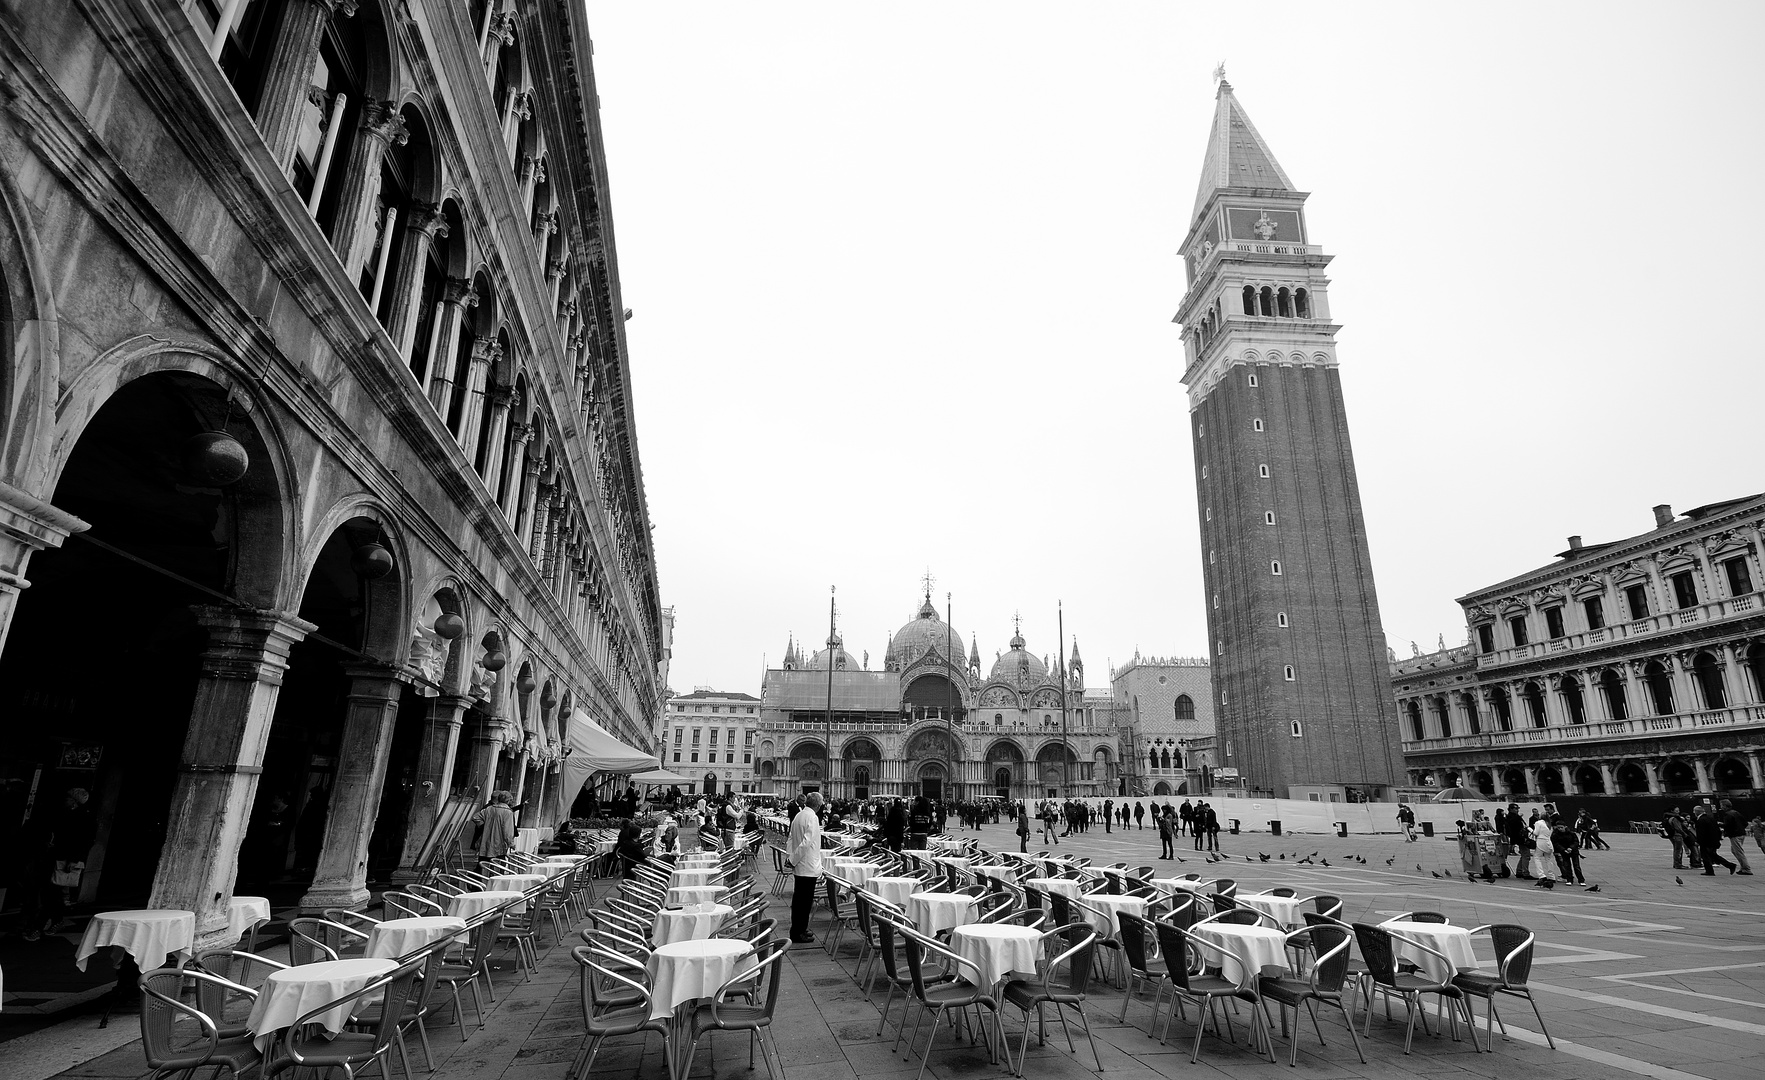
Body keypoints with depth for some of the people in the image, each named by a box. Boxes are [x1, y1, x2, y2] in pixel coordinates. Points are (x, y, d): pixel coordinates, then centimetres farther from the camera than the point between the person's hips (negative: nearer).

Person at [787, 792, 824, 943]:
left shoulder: (798, 816, 9)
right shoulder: (812, 817, -17)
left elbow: (791, 839, 13)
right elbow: (807, 842, -24)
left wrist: (792, 859, 11)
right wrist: (794, 860, -15)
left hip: (799, 866, 8)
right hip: (809, 866, -8)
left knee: (799, 898, 16)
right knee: (805, 900, 1)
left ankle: (796, 930, 26)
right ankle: (799, 933, 8)